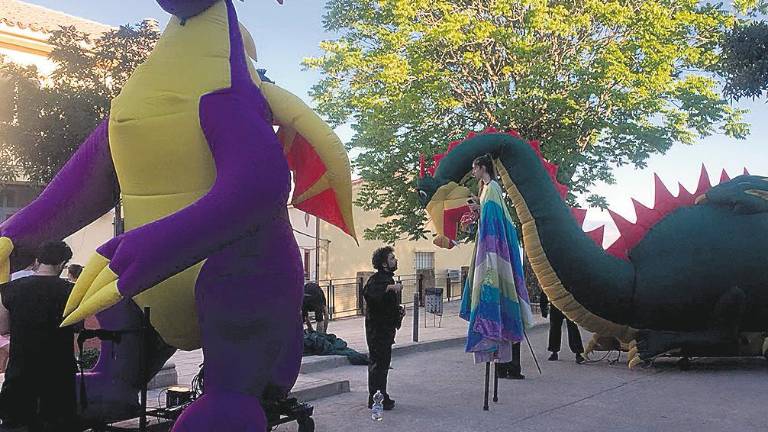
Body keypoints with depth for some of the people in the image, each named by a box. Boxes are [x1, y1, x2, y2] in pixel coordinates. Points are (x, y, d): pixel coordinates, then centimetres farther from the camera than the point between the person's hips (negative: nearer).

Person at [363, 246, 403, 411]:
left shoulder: (388, 278, 18)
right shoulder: (377, 279, -15)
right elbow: (369, 292, -38)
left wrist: (398, 310, 13)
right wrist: (390, 287, -40)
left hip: (386, 328, 10)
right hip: (377, 329, -10)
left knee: (383, 362, 15)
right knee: (378, 363, -6)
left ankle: (382, 396, 25)